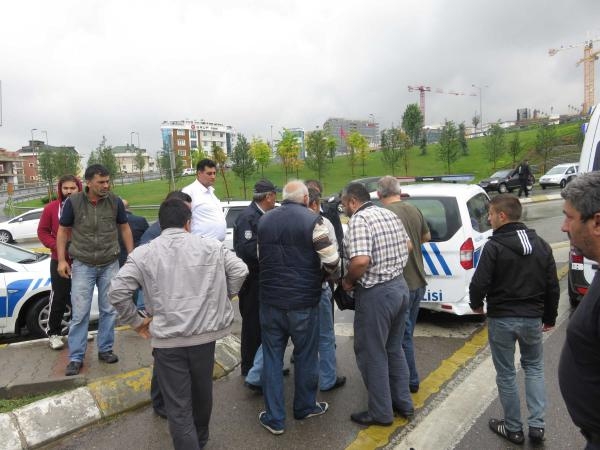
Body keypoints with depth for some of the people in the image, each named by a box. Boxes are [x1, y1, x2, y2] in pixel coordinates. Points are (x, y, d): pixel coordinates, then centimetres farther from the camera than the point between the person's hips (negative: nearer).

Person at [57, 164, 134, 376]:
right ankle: (76, 358, 14)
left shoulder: (115, 201, -5)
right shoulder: (73, 202, -9)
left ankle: (105, 349, 24)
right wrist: (61, 260, -5)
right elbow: (62, 231, 1)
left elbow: (124, 228, 7)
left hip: (110, 264, 2)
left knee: (109, 310, 9)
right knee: (80, 313, 1)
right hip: (82, 265, -2)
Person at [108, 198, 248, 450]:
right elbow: (240, 271, -2)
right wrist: (222, 299, 12)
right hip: (205, 333, 3)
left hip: (167, 339, -2)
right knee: (202, 393, 25)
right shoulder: (211, 247, 2)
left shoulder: (143, 254, -1)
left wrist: (136, 322, 7)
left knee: (178, 408, 8)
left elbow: (117, 291, -7)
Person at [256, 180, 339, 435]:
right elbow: (332, 262, -13)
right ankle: (305, 407, 34)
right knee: (306, 356, 15)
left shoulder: (264, 221, 5)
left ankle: (274, 418, 20)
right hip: (302, 302, -3)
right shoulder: (312, 221, -11)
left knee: (272, 357, 13)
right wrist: (326, 271, 9)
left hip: (270, 300, 4)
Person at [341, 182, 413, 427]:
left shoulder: (359, 219, -18)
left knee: (371, 353, 8)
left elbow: (361, 261, -30)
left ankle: (381, 412, 21)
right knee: (394, 348, 22)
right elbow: (407, 246, 19)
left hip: (376, 293, -9)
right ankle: (403, 403, 34)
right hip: (399, 285, 9)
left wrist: (348, 281, -13)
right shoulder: (390, 214, 9)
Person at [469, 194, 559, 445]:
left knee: (506, 374, 10)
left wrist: (476, 305, 2)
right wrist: (549, 317, 18)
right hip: (533, 318, 5)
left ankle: (513, 429, 22)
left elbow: (479, 284, -19)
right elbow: (552, 287, 6)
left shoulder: (494, 247, -15)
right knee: (534, 368, 22)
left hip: (501, 319, -4)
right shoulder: (541, 245, 3)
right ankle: (537, 425, 17)